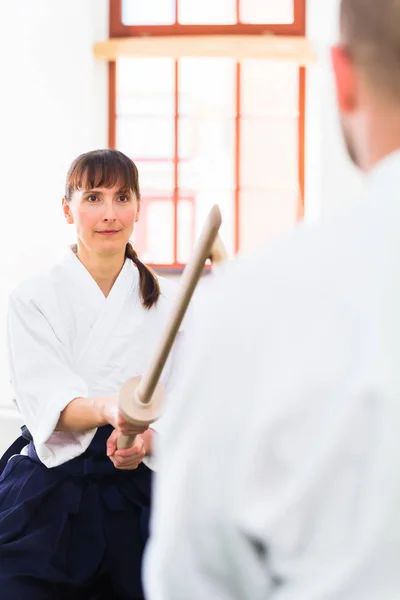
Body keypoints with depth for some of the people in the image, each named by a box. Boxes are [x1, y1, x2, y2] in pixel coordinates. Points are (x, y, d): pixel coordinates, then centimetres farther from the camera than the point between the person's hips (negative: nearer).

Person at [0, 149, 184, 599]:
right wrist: (108, 408, -35)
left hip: (137, 496, 2)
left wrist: (148, 436, -22)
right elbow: (47, 401, -15)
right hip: (50, 493, -2)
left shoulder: (168, 301, 4)